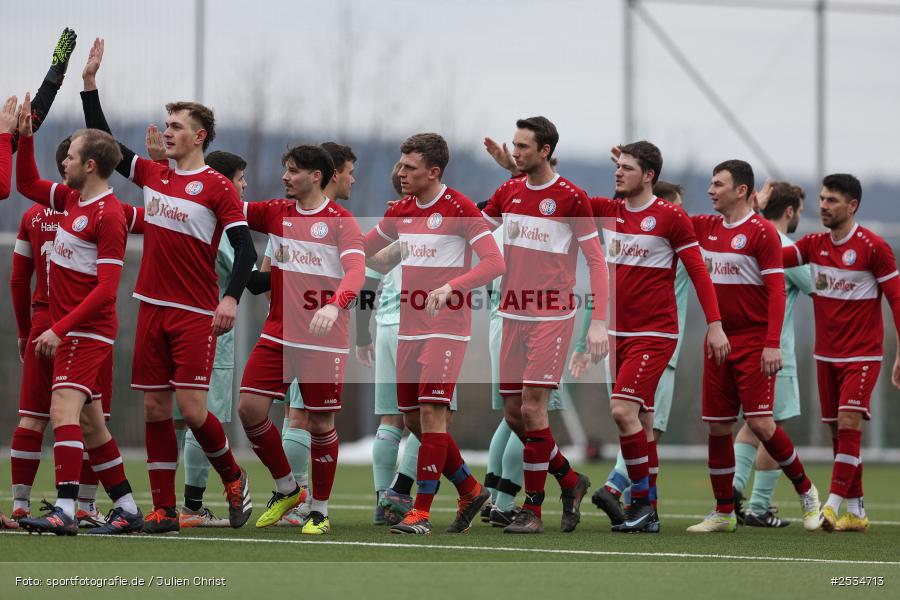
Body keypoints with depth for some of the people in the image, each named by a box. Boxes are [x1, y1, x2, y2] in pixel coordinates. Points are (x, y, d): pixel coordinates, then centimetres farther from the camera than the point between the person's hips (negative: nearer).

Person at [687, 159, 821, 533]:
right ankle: (724, 513, 12)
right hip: (718, 341, 6)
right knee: (717, 426, 5)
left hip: (754, 344, -6)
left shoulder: (762, 232, -9)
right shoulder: (705, 227, 10)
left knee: (760, 423, -11)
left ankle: (805, 491, 9)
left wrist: (773, 345, -20)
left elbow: (776, 291, -13)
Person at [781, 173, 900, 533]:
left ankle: (833, 505, -20)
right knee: (837, 432, 5)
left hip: (862, 355, -6)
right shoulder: (814, 244, 7)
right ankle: (856, 512, 12)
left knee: (849, 425, -17)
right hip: (826, 355, 6)